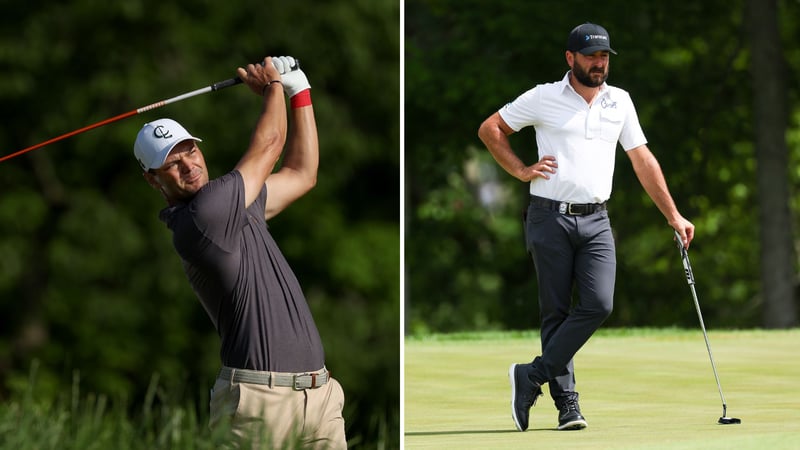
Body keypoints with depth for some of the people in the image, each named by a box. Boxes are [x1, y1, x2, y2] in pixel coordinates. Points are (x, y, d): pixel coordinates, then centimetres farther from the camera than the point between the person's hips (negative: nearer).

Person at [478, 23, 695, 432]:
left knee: (599, 304, -13)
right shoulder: (543, 98, 0)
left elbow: (643, 160, 15)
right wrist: (521, 170, 0)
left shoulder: (620, 102, 11)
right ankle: (566, 401, 4)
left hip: (596, 221, 3)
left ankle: (532, 376, -4)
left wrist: (673, 215, 13)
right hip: (550, 217, -3)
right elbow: (490, 129, 8)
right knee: (556, 312, -2)